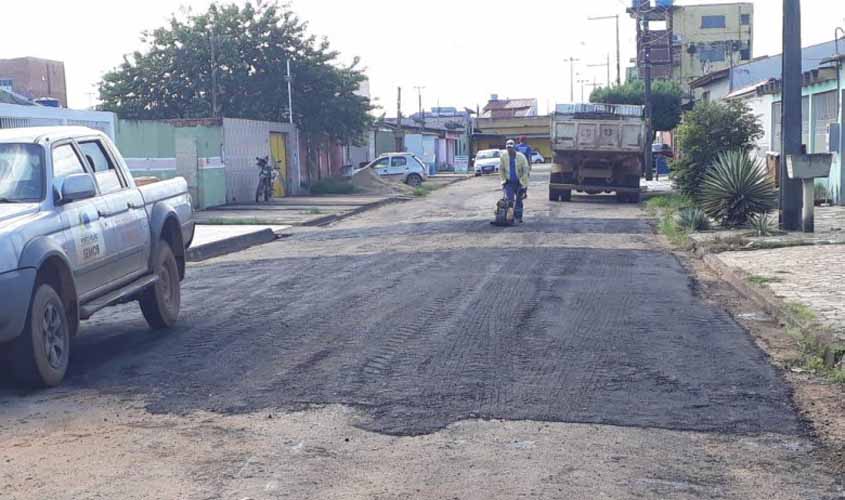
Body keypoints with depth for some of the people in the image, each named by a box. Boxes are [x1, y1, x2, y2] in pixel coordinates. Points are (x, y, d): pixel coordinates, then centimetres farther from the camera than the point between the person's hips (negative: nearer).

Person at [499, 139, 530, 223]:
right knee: (510, 200, -9)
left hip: (519, 182, -1)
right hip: (509, 182, 1)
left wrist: (523, 181, -14)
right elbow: (501, 169, 6)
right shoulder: (503, 156, -6)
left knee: (519, 200, 5)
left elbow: (526, 170, -10)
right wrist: (504, 179, 2)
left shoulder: (521, 157, -13)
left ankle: (519, 217, 18)